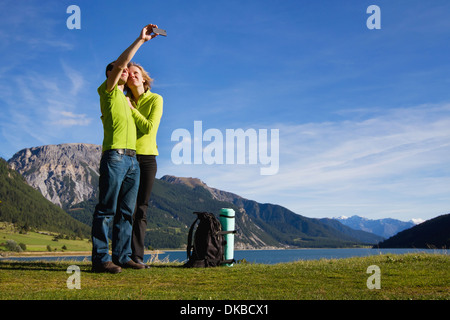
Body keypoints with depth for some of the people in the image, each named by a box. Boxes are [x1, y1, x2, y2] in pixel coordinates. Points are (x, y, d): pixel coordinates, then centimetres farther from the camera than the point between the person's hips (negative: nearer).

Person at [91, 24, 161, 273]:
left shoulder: (126, 99, 29)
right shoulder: (107, 91, 7)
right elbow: (119, 64, -8)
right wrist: (140, 40, -9)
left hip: (133, 159, 8)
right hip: (115, 156, -8)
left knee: (127, 211, 4)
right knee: (107, 209, -10)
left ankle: (122, 256, 6)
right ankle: (101, 258, -11)